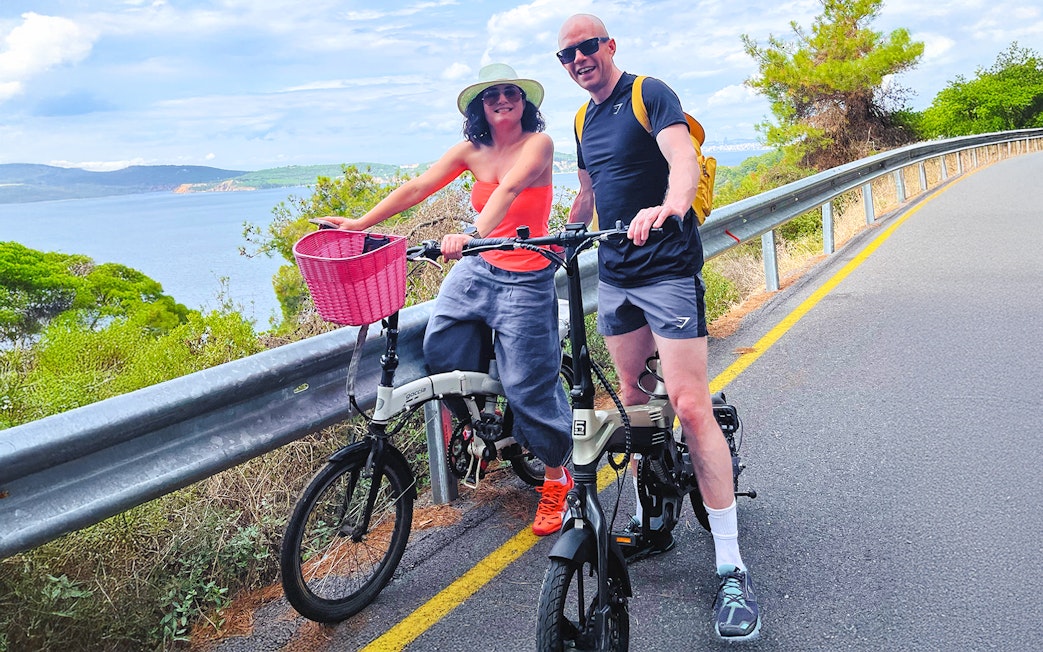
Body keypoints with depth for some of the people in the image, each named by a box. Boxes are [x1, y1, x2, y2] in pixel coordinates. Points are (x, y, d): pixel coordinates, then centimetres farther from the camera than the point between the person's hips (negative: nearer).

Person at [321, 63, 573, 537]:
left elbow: (509, 189, -29)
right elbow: (417, 188, -2)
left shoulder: (538, 144, -12)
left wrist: (472, 234, -46)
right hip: (475, 271, 5)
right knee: (441, 352, -6)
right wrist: (360, 224, -10)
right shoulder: (471, 151, 3)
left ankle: (556, 479, 18)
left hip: (524, 282, -5)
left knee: (528, 386, -3)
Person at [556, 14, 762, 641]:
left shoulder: (649, 94, -7)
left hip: (667, 268, -7)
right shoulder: (584, 120, 15)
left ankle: (732, 570, -8)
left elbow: (684, 158, -26)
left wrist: (668, 207, -45)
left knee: (691, 408, -14)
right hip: (615, 275, 8)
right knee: (633, 399, 11)